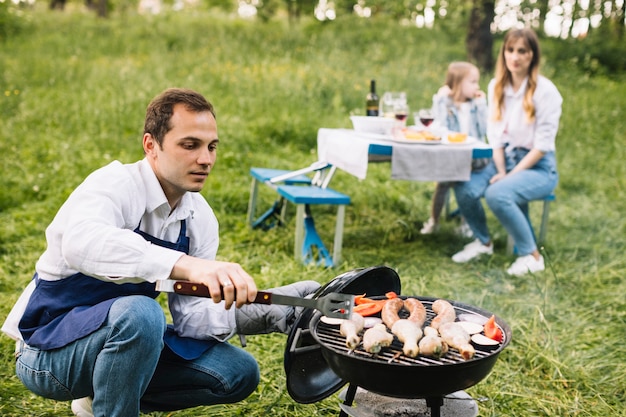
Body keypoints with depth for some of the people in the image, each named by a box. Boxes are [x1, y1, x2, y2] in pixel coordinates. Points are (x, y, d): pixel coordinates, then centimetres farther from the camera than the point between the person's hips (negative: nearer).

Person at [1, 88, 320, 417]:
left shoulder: (201, 219, -2)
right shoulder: (115, 184, -23)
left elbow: (190, 313, -7)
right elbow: (81, 244, -48)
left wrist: (254, 313, -27)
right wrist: (188, 265, -59)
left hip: (119, 336, 7)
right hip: (48, 350, -7)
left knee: (239, 373, 0)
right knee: (139, 313, -37)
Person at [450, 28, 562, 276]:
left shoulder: (545, 91, -13)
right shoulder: (496, 86, 5)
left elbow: (543, 144, -14)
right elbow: (495, 134, 5)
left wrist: (512, 175, -18)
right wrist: (500, 171, -7)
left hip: (538, 167, -5)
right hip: (504, 160, 5)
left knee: (498, 194, -33)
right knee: (465, 189, -21)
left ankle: (532, 255, -12)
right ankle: (483, 241, 7)